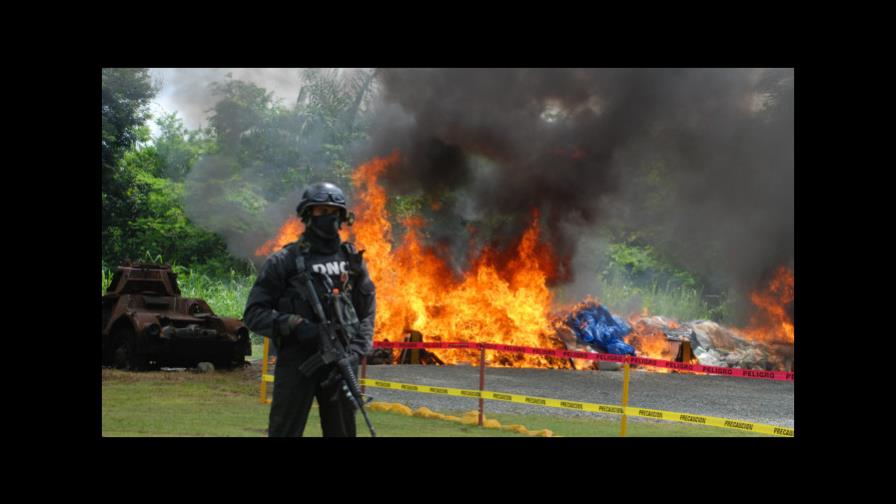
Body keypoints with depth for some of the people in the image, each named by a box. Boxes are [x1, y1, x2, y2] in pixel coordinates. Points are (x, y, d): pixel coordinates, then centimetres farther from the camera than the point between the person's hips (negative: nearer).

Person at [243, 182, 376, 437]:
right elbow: (254, 313, -2)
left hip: (341, 362, 4)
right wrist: (293, 325, -17)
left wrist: (356, 351, -3)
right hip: (297, 361, -4)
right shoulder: (284, 261, -1)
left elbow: (367, 310, 10)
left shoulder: (353, 259, 10)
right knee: (284, 430, -5)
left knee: (342, 431, 10)